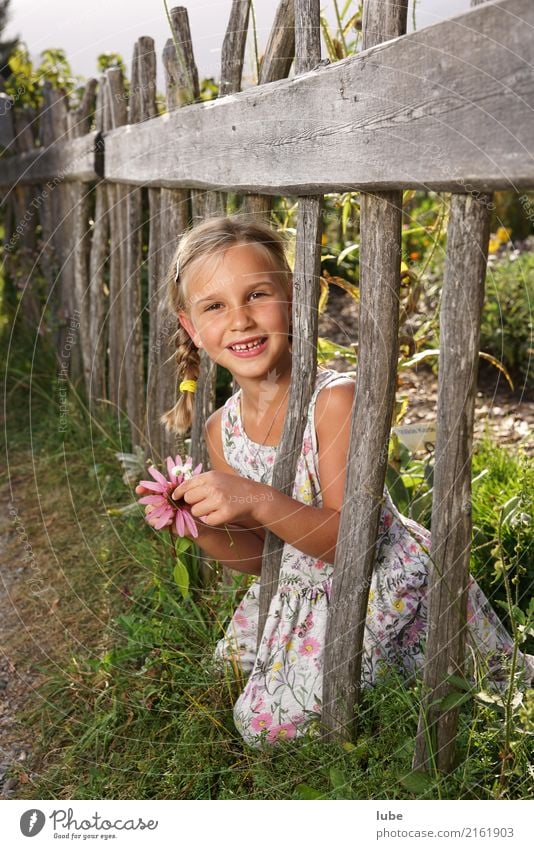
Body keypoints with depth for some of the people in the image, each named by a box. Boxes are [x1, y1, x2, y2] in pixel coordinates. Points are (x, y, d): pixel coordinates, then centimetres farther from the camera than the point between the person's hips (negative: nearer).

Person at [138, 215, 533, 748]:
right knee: (231, 661, 25)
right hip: (300, 592, 7)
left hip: (381, 586, -7)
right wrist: (203, 526, -20)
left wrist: (259, 502, -41)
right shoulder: (220, 431, -6)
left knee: (267, 721, -6)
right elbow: (259, 557, -1)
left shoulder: (334, 399, -26)